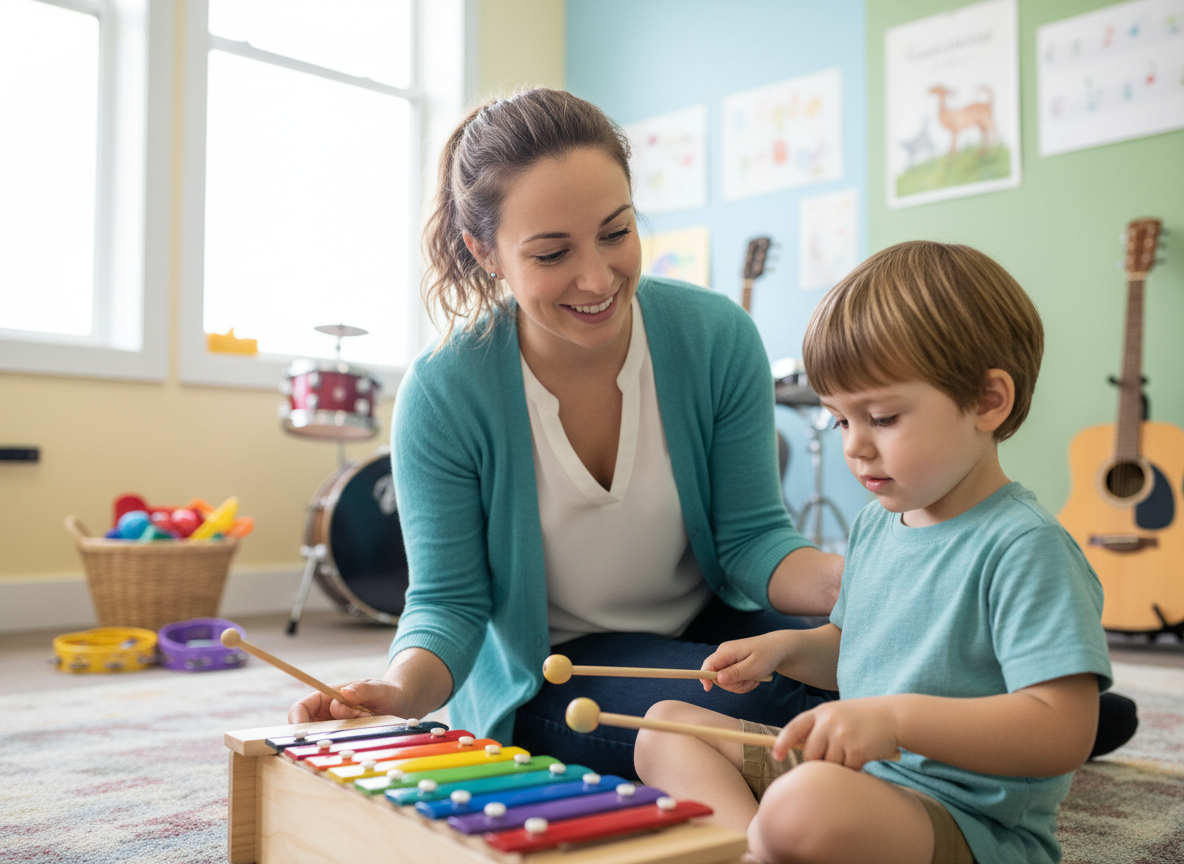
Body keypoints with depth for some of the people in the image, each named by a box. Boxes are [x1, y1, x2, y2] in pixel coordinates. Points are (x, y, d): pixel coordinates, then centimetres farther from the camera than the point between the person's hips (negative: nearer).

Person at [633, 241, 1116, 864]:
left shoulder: (1023, 548, -18)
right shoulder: (875, 523, 8)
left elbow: (1065, 732, -25)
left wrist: (898, 717, -32)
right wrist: (787, 648, 4)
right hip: (849, 770, 9)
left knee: (806, 806, -40)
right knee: (665, 726, 8)